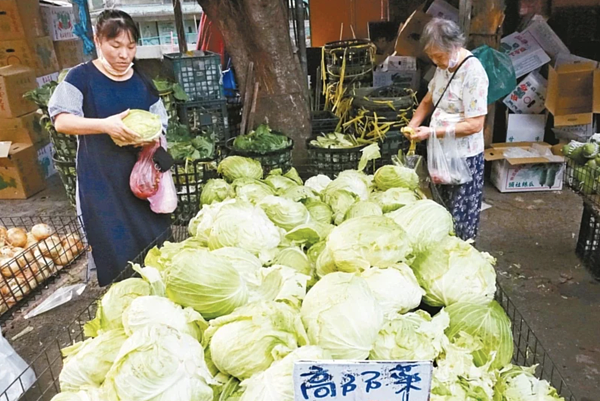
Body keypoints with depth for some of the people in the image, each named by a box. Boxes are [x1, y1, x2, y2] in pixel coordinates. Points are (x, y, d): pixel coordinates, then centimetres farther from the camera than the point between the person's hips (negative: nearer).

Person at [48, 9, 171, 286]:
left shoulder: (142, 82, 7)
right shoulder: (81, 77, -5)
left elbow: (160, 125, 10)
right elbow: (61, 121, -14)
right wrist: (105, 124, -28)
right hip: (101, 181, -3)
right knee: (115, 253, 0)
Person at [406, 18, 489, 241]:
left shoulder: (473, 73, -22)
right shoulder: (444, 66, 3)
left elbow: (475, 125, -24)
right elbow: (428, 101, 17)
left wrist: (432, 132, -24)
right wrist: (413, 125, -1)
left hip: (464, 157, -8)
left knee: (460, 218, 5)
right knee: (444, 211, 21)